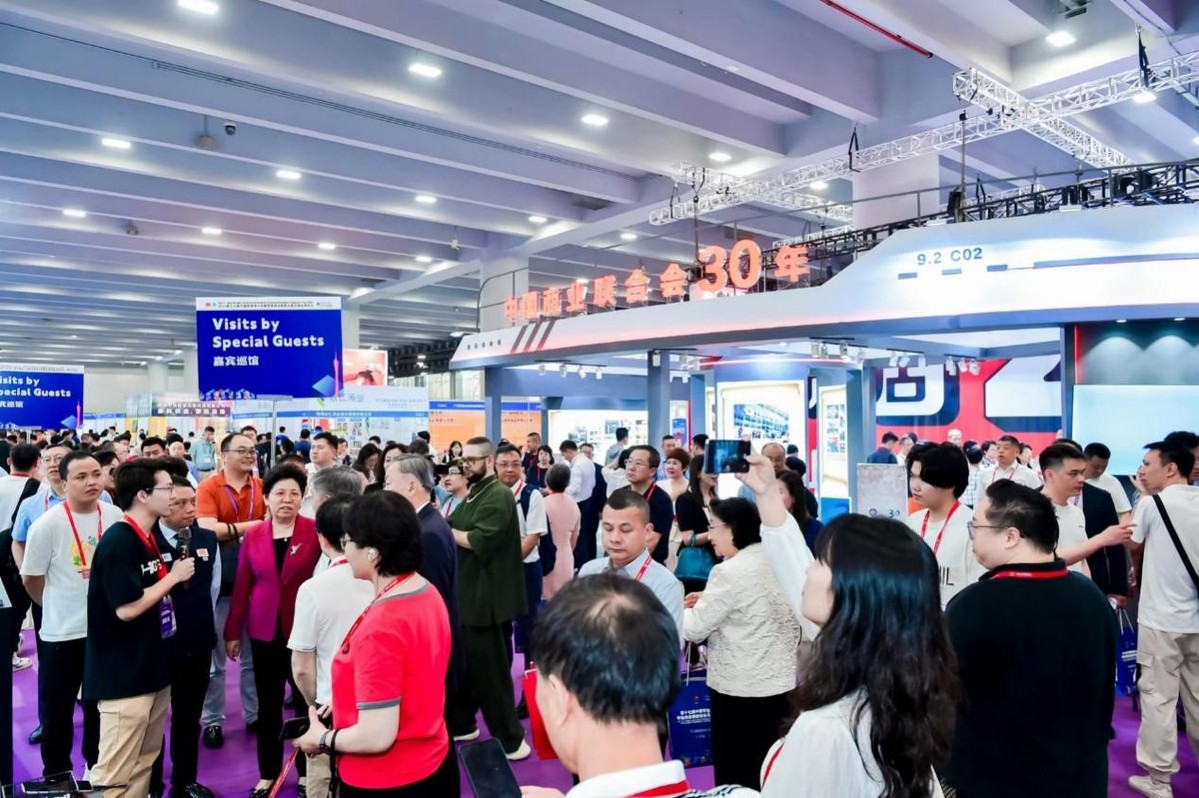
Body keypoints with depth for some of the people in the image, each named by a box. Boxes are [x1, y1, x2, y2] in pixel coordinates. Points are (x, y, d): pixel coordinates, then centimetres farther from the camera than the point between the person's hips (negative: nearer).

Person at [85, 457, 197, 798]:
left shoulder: (148, 537, 9)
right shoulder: (117, 541, -19)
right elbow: (127, 608, -23)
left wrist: (175, 576, 2)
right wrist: (173, 577, -14)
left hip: (152, 669, 9)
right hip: (123, 676, -9)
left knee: (144, 763, 19)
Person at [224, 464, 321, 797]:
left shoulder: (316, 531, -10)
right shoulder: (253, 535, 1)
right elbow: (242, 586, 5)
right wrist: (232, 632, 5)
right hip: (264, 632, 3)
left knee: (307, 702, 10)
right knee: (268, 705, 15)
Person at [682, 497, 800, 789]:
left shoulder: (729, 571, -19)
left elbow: (695, 629, -13)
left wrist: (680, 608, 6)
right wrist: (708, 601, 12)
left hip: (739, 689, -7)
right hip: (781, 683, 8)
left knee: (735, 775, 7)